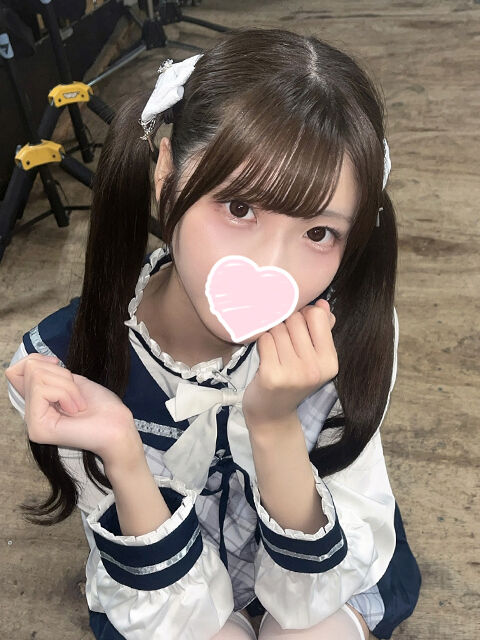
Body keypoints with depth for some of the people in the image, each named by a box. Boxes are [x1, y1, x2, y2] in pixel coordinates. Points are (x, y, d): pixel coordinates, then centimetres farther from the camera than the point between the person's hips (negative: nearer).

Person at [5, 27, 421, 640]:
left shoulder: (350, 336, -29)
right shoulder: (62, 363, -30)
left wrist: (275, 427, -41)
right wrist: (122, 456, -41)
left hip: (326, 567, 2)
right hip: (162, 578, -1)